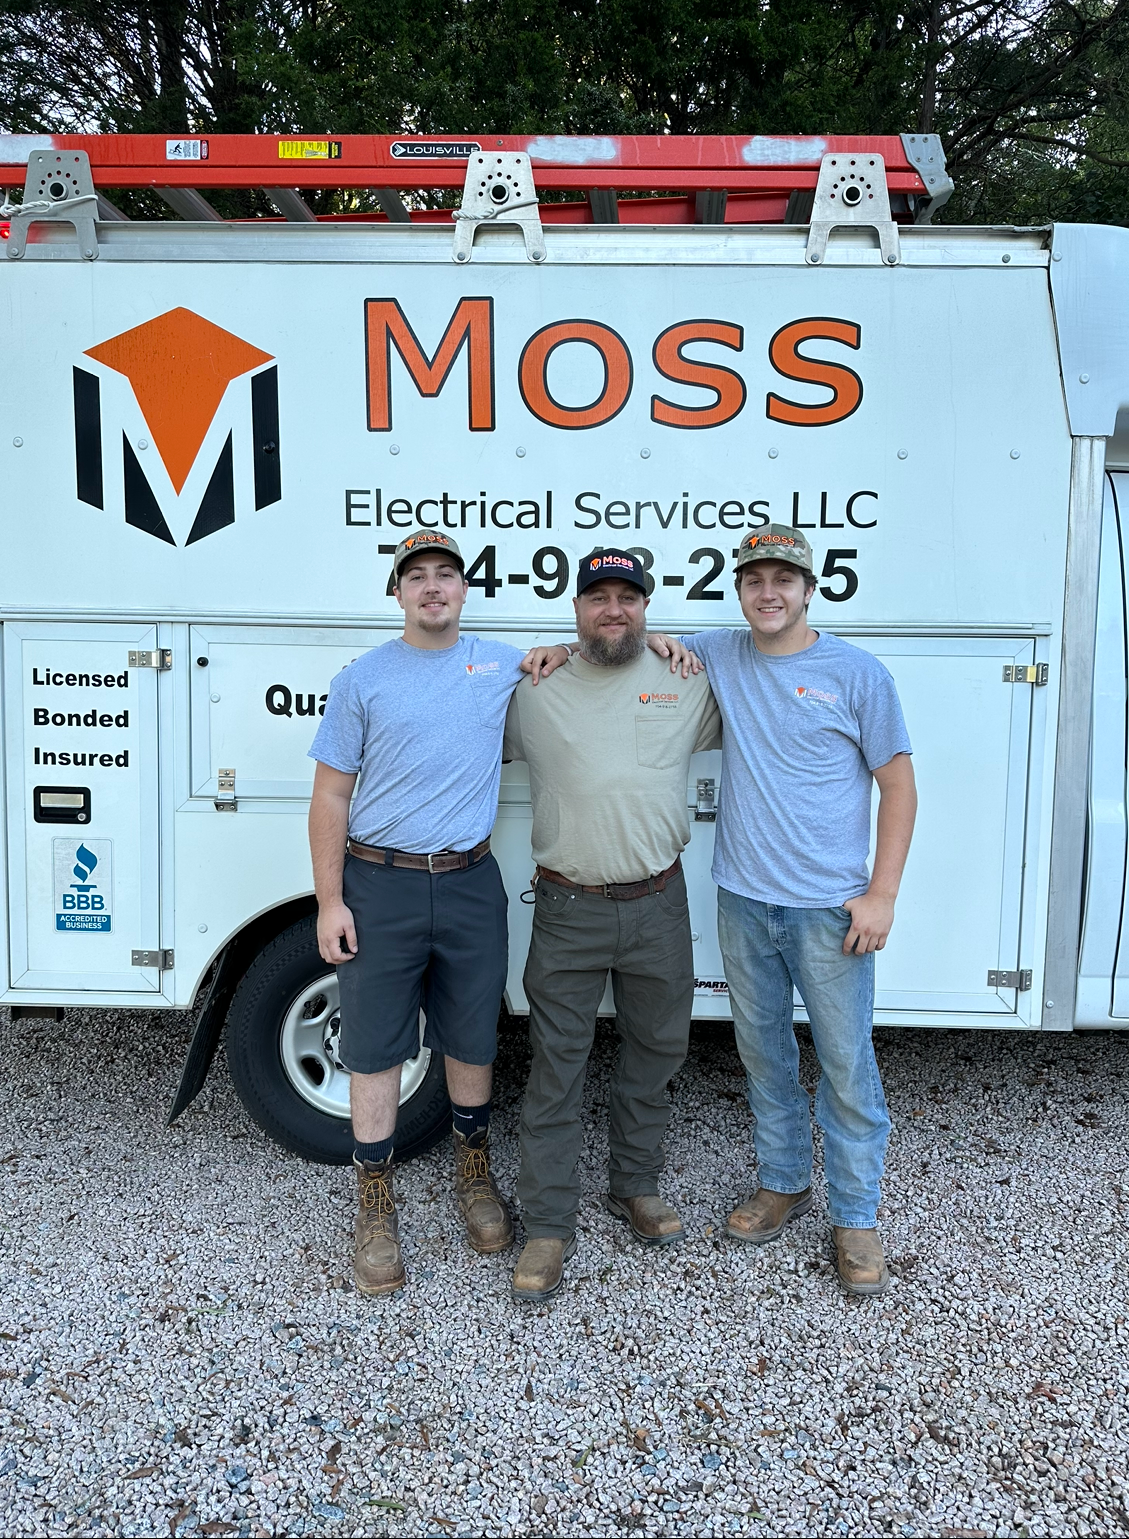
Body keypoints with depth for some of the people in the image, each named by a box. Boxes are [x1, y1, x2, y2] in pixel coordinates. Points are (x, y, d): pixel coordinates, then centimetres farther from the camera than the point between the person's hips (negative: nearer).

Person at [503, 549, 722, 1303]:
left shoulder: (687, 683, 5)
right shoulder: (534, 691, 2)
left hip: (658, 906, 2)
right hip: (568, 910, -2)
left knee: (655, 1052, 16)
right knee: (557, 1067, 3)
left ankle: (637, 1186, 38)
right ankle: (548, 1227, 15)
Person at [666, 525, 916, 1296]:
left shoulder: (858, 673, -4)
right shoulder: (717, 655, 5)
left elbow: (897, 784, -2)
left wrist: (882, 895, -9)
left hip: (829, 908, -3)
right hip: (743, 900, 4)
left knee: (847, 1065, 3)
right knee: (764, 1054, 16)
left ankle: (856, 1219, 19)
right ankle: (783, 1182, 35)